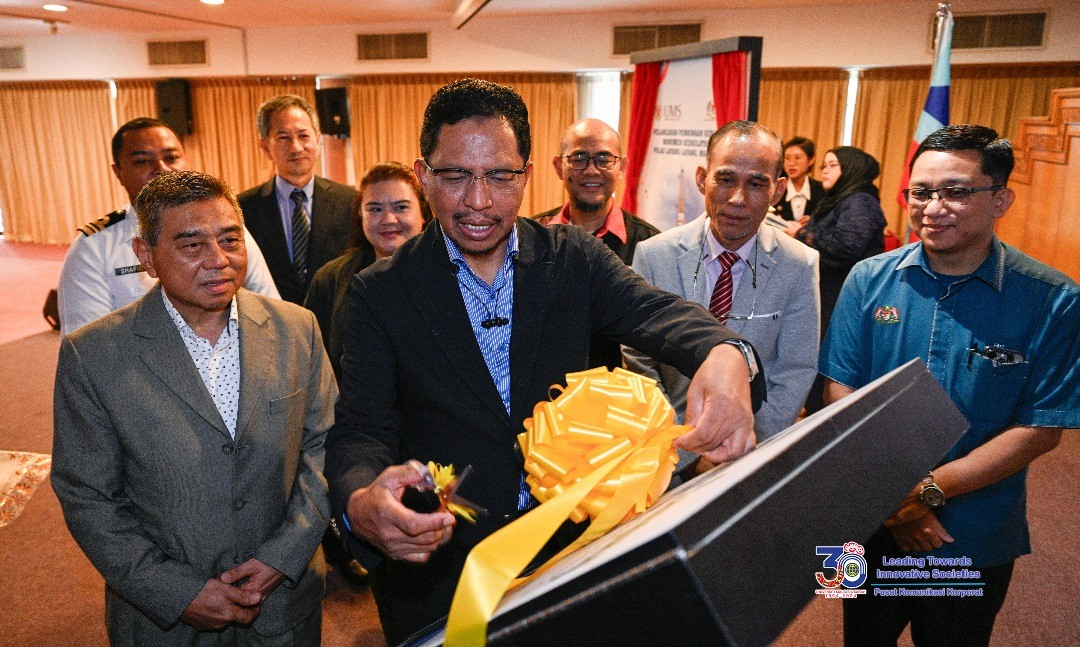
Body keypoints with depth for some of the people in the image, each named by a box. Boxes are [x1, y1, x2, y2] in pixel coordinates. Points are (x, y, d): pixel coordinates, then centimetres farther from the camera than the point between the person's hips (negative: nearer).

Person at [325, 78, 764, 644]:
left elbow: (654, 311, -20)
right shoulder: (382, 293, -10)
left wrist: (726, 355, -44)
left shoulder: (574, 258, -6)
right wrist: (360, 505, -38)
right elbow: (360, 430, -15)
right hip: (437, 566, -1)